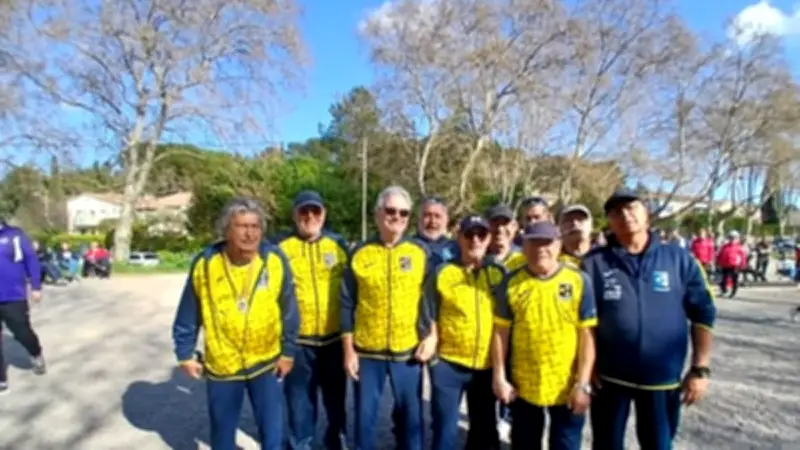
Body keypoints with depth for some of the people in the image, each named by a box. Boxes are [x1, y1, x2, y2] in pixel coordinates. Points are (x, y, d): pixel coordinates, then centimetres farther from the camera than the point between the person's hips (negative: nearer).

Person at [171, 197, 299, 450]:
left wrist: (288, 352, -1)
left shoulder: (275, 260, -15)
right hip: (220, 365, 1)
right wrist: (185, 354, 4)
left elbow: (289, 312, -5)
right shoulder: (205, 263, -13)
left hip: (266, 363, -1)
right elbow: (188, 316, -1)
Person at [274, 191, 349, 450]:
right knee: (300, 398, 11)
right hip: (298, 340, -2)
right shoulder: (281, 247, -4)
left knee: (336, 396, 18)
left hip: (334, 337, 2)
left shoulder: (339, 245, 3)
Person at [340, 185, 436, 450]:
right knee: (365, 416, 12)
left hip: (408, 352, 0)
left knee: (411, 416, 12)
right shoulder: (360, 254, -2)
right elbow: (347, 305, 1)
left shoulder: (421, 253, 0)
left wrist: (432, 337, -4)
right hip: (367, 352, 0)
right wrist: (348, 350, -1)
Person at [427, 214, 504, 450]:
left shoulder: (499, 274, 2)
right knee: (446, 431, 5)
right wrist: (431, 347, -5)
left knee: (485, 431, 18)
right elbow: (430, 317, 2)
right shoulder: (442, 272, -5)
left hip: (487, 366, 3)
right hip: (448, 363, -2)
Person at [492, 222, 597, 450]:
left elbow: (587, 335, -7)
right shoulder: (512, 282, -4)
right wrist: (499, 376, -2)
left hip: (567, 387, -1)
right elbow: (501, 332, 0)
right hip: (523, 386, 2)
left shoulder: (578, 281, -8)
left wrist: (583, 383, -10)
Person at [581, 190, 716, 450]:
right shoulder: (594, 263, -7)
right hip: (609, 377, -1)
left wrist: (700, 369, -2)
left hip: (663, 378, 1)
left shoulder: (679, 259, -4)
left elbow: (702, 315, 1)